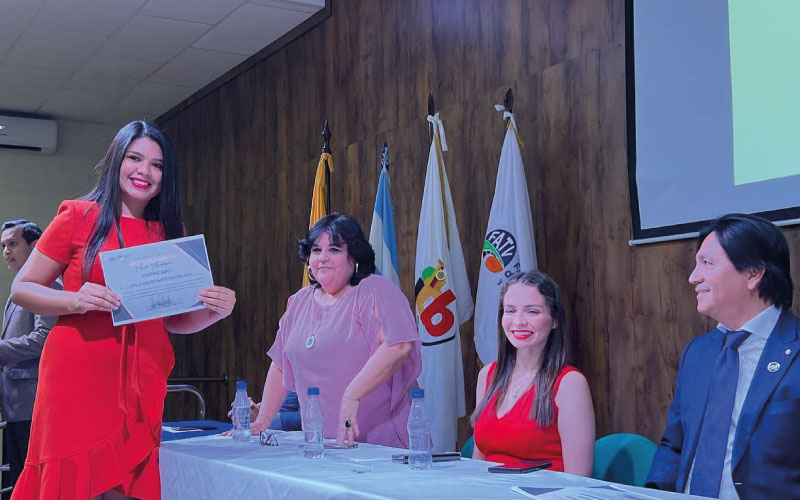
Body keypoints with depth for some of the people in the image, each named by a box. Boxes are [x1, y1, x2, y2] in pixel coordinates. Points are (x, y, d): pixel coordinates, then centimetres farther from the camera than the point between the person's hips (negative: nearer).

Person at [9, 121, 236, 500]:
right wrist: (76, 300, -16)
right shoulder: (80, 216, 1)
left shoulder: (168, 234, 11)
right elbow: (21, 288, 2)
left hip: (141, 386, 4)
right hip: (77, 380, -3)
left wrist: (214, 311, -4)